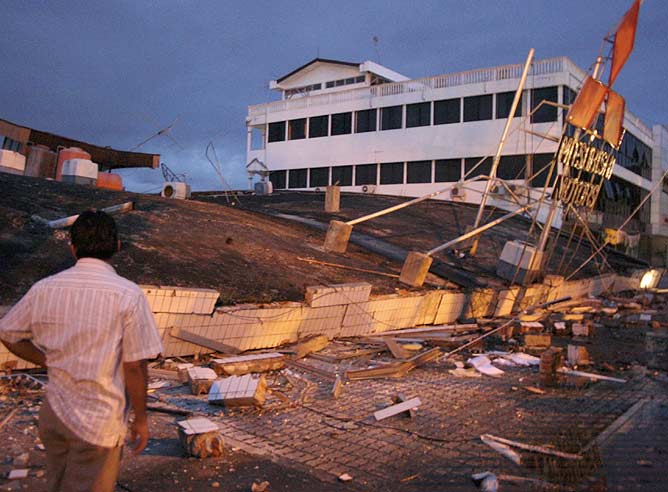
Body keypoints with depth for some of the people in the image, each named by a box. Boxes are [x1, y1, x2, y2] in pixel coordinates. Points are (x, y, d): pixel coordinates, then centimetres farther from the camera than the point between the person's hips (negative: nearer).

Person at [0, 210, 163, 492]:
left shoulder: (44, 289, -4)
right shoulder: (128, 295, -18)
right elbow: (134, 367, -16)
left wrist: (51, 363, 12)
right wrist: (140, 419, -4)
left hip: (54, 413, 5)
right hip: (100, 420, -4)